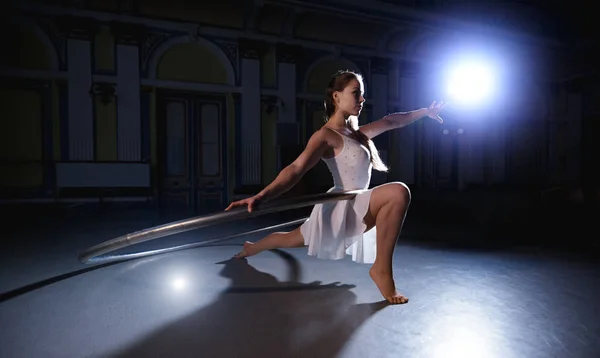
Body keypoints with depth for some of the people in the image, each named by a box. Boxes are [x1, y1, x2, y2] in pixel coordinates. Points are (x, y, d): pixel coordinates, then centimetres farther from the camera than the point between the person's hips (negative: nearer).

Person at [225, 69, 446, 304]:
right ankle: (382, 270, -18)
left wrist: (425, 111, 33)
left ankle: (251, 248, 53)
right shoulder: (326, 135, -15)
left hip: (351, 209, 9)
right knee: (398, 192, -28)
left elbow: (391, 121, 24)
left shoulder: (356, 133, 12)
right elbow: (297, 168, -30)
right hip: (342, 208, -9)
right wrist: (262, 196, -45)